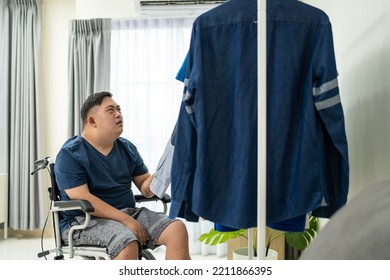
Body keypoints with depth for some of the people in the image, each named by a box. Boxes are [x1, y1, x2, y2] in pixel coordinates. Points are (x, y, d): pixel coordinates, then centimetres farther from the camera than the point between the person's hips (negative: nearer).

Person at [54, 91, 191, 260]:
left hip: (129, 212, 6)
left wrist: (149, 186, -16)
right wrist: (126, 221, -22)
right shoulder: (70, 154, -6)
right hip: (85, 220, -6)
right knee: (127, 242, -35)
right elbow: (83, 199, -16)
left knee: (177, 229, -15)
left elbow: (144, 184, 11)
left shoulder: (127, 148, 13)